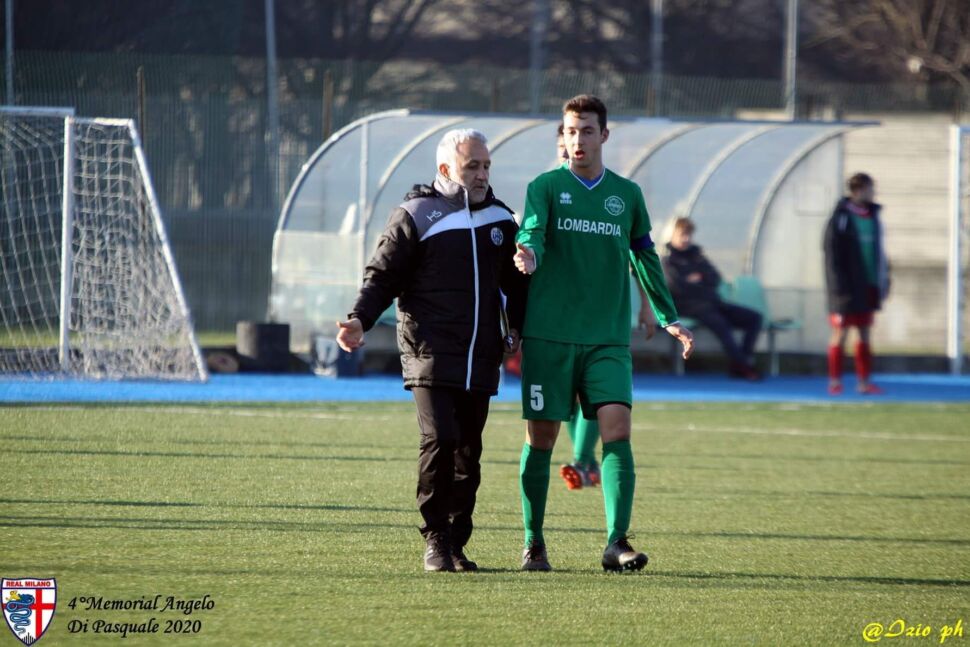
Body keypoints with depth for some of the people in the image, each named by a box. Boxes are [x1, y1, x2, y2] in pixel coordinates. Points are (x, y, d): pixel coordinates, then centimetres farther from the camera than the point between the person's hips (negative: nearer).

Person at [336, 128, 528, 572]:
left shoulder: (499, 218, 14)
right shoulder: (415, 216, -2)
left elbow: (516, 283, 25)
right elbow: (382, 275, -2)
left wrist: (519, 329, 15)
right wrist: (360, 319, -16)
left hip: (481, 359, 5)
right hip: (430, 354, -5)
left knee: (468, 452, 4)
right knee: (440, 440, -18)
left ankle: (455, 544, 12)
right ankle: (435, 540, -7)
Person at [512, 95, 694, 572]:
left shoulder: (626, 194, 12)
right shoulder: (545, 187, 2)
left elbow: (645, 259, 22)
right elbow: (531, 234, -15)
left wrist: (668, 318, 21)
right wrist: (528, 255, -38)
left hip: (608, 339, 2)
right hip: (548, 335, -2)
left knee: (617, 428, -14)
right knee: (541, 437, 1)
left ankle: (617, 542, -17)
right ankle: (533, 544, 13)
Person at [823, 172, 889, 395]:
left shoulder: (873, 216, 10)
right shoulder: (841, 218, -10)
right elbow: (832, 252, -12)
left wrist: (884, 280, 11)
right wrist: (838, 284, -17)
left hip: (868, 286, 6)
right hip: (848, 287, -6)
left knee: (865, 334, 9)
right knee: (840, 333, -1)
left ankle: (864, 381, 13)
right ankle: (835, 381, 6)